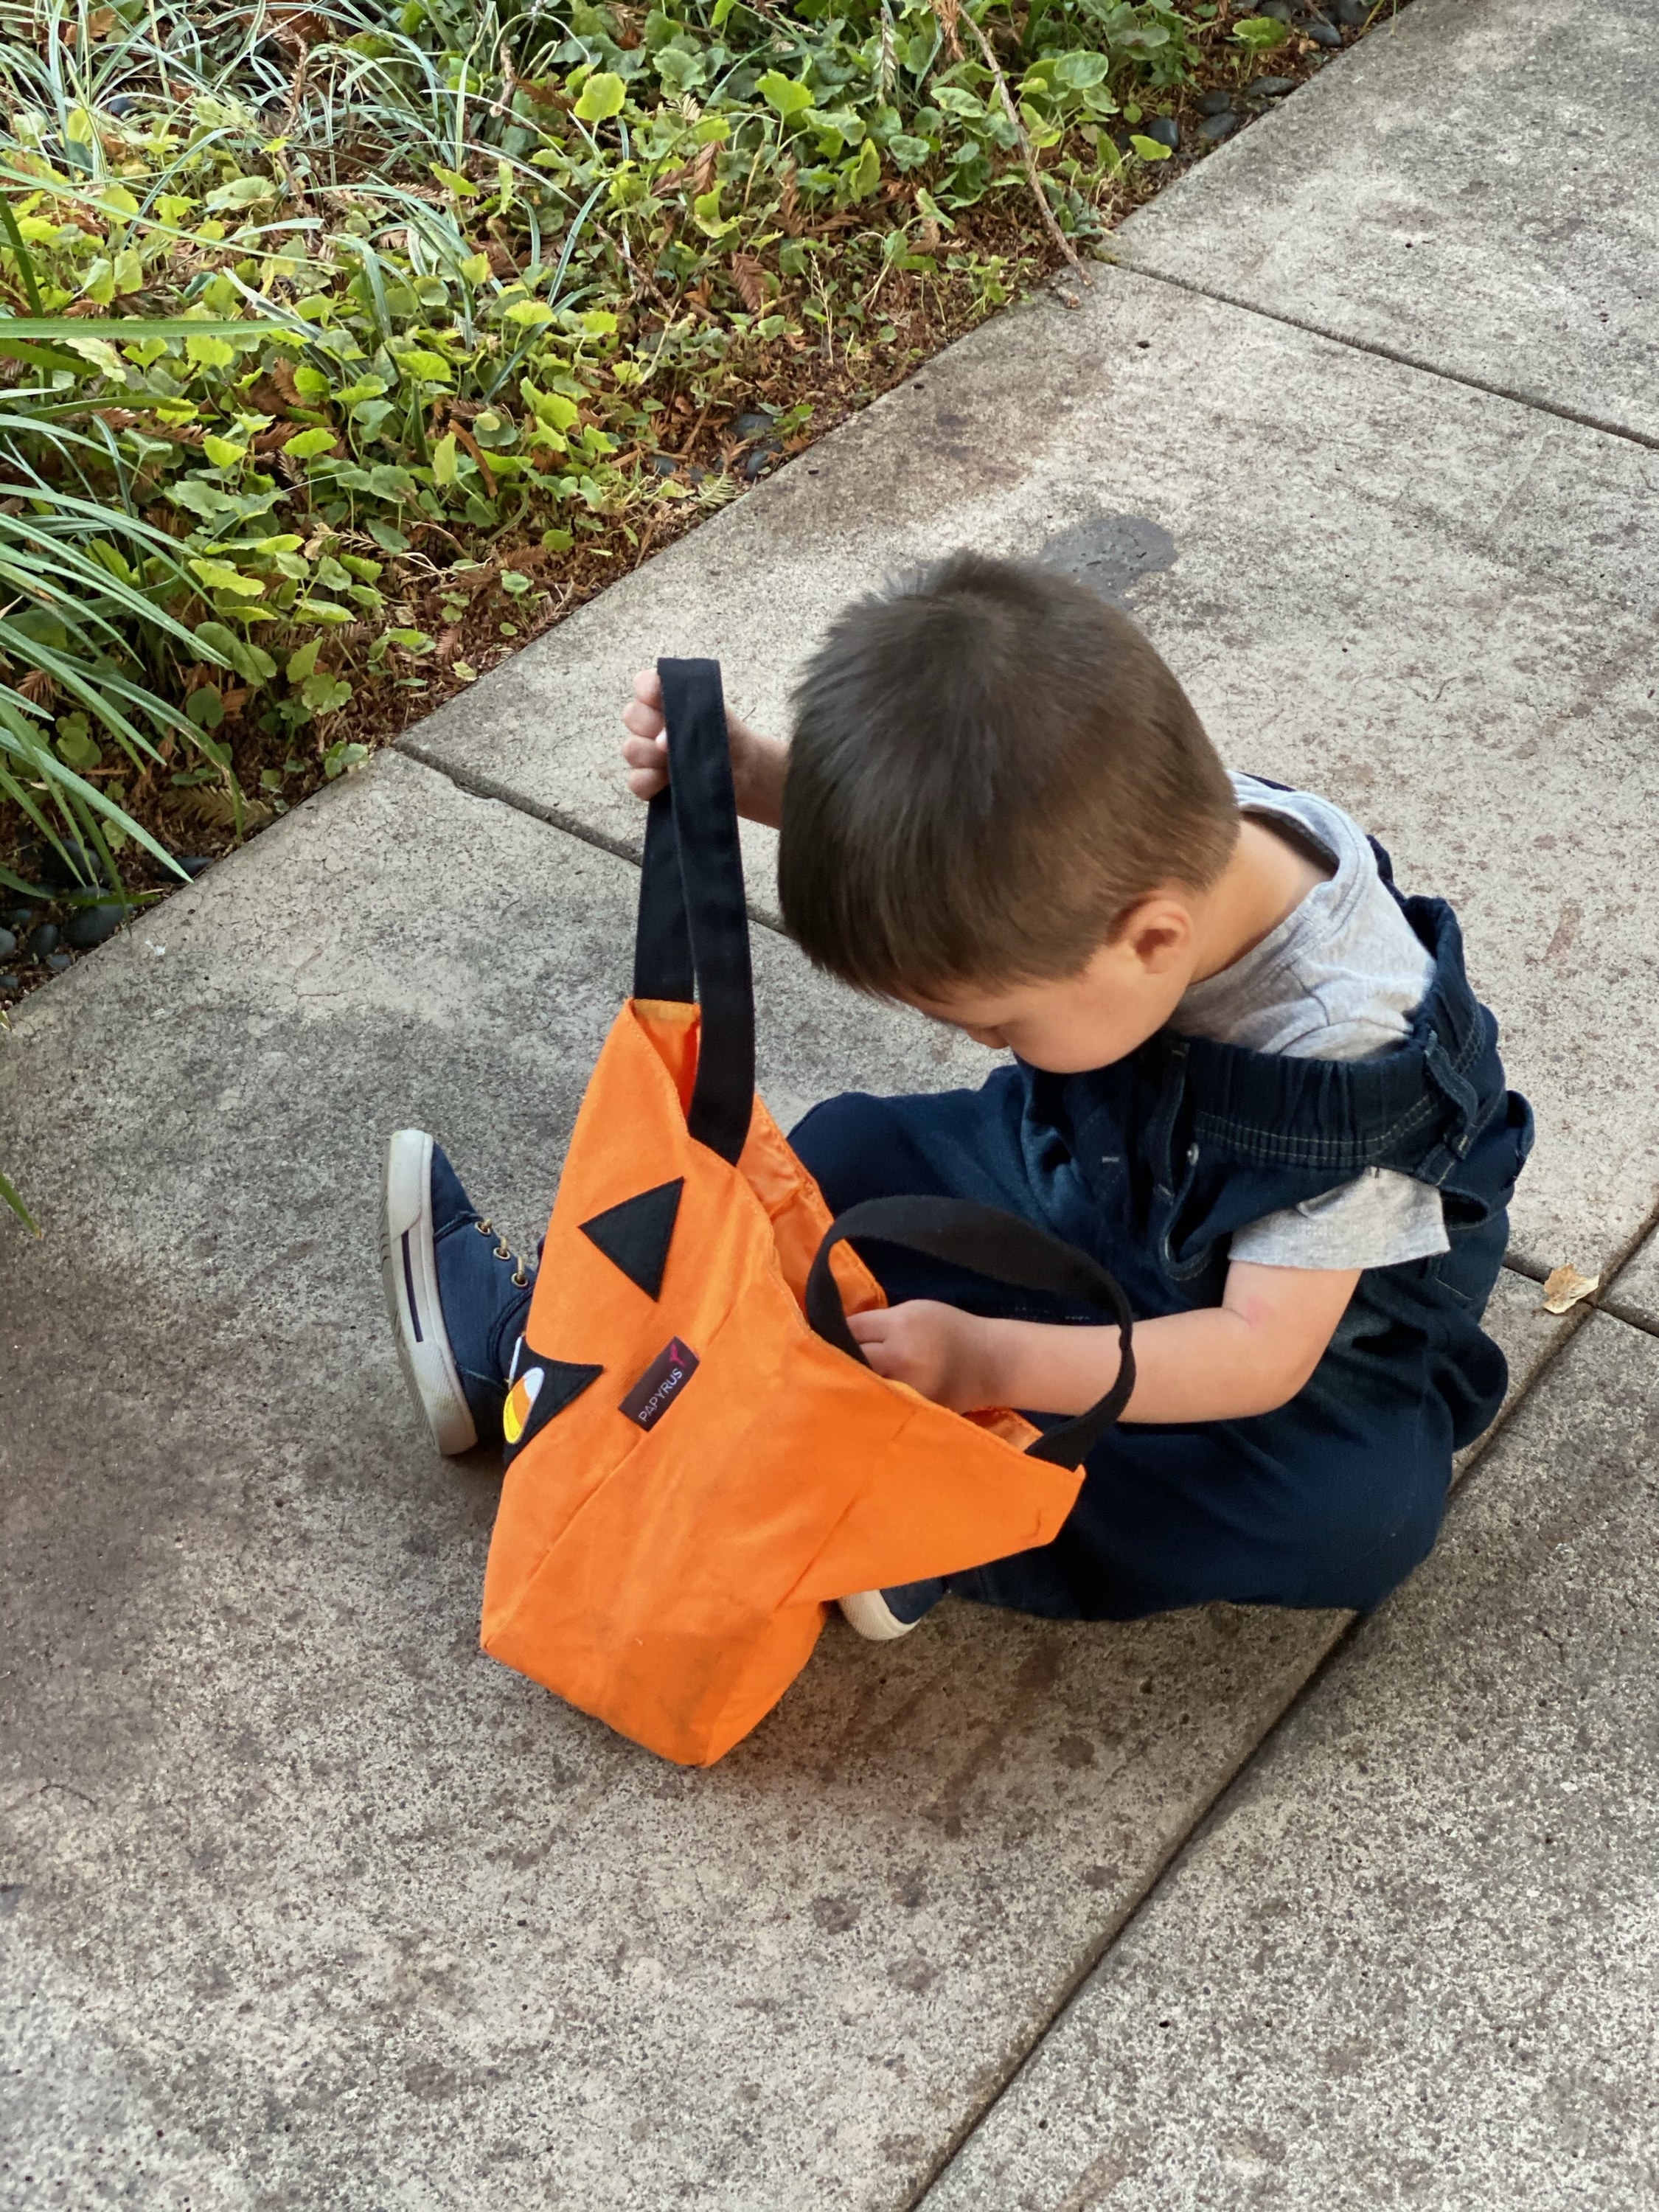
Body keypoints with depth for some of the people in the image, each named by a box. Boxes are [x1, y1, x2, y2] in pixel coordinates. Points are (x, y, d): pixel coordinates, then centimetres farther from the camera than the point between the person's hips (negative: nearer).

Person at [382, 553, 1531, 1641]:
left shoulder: (1342, 1056, -38)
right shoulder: (1142, 835, -23)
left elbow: (1262, 1353, -32)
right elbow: (932, 839, -4)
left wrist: (986, 1362, -37)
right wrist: (750, 773, -20)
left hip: (1306, 1338, -6)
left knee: (1365, 1506, -34)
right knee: (853, 1152, -1)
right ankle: (537, 1336, 10)